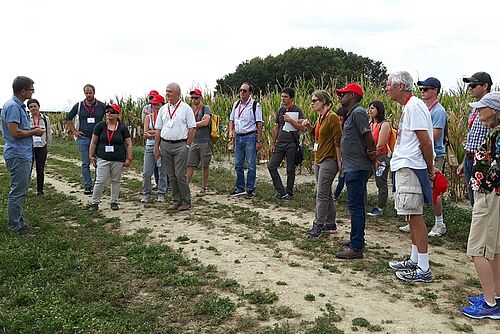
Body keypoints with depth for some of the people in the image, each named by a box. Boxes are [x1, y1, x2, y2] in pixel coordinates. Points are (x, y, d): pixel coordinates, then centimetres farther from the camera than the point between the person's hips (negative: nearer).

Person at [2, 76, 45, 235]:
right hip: (17, 156, -11)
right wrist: (34, 132, -11)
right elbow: (15, 133, -24)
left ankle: (18, 221, 28)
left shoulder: (19, 106, 15)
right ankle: (15, 226, 5)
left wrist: (32, 129, 8)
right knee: (18, 191, -4)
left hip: (23, 155, 11)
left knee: (21, 190, 18)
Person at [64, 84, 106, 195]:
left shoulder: (102, 106, 2)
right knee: (85, 164, 4)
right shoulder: (79, 106, 5)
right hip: (83, 138, 1)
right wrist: (74, 131, 8)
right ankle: (88, 186, 11)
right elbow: (68, 118, 14)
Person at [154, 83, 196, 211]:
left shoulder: (186, 108, 0)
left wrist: (187, 145, -8)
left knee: (180, 174, -7)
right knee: (171, 175, 8)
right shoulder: (163, 109, 13)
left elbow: (191, 128, -3)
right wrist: (156, 147, 8)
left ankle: (186, 201, 5)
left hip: (180, 144, -5)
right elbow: (158, 129, 14)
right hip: (165, 145, 5)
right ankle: (176, 200, 18)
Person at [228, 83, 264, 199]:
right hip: (238, 137, 6)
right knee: (238, 165, 10)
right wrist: (231, 132, 2)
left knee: (251, 165, -1)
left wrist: (259, 141, -12)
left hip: (250, 137, -6)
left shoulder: (255, 105, -6)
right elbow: (231, 120, 20)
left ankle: (250, 189, 8)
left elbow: (259, 124, -8)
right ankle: (240, 189, 21)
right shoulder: (236, 104, 11)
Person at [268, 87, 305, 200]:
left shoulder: (297, 110, -5)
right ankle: (281, 191, 9)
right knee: (272, 166, 0)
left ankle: (289, 193, 16)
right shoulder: (280, 110, 11)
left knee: (290, 170, 2)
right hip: (280, 143, 6)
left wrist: (290, 120, -18)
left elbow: (302, 127, -11)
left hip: (292, 144, -5)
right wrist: (272, 143, 12)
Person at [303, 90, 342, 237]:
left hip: (329, 160, -10)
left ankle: (318, 225, -1)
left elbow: (338, 140, -15)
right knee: (326, 194, 14)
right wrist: (309, 126, 9)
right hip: (318, 160, 10)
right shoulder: (321, 118, 15)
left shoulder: (332, 117, -12)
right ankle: (330, 225, 22)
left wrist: (339, 160, -17)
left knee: (322, 194, -7)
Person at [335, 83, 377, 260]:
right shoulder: (352, 113, 17)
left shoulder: (358, 112, -14)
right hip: (353, 167, 11)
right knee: (355, 205, 18)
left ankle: (356, 248, -4)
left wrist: (371, 153, -11)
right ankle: (356, 239, 30)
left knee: (355, 205, -8)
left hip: (357, 168, -11)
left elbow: (368, 135, -22)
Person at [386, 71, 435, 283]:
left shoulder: (414, 106, -14)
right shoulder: (409, 107, 17)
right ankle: (415, 261, 26)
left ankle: (423, 270, -1)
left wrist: (430, 169, -10)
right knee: (413, 216, 15)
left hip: (410, 168, -10)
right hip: (404, 168, 10)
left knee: (415, 216, -7)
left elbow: (426, 141, -17)